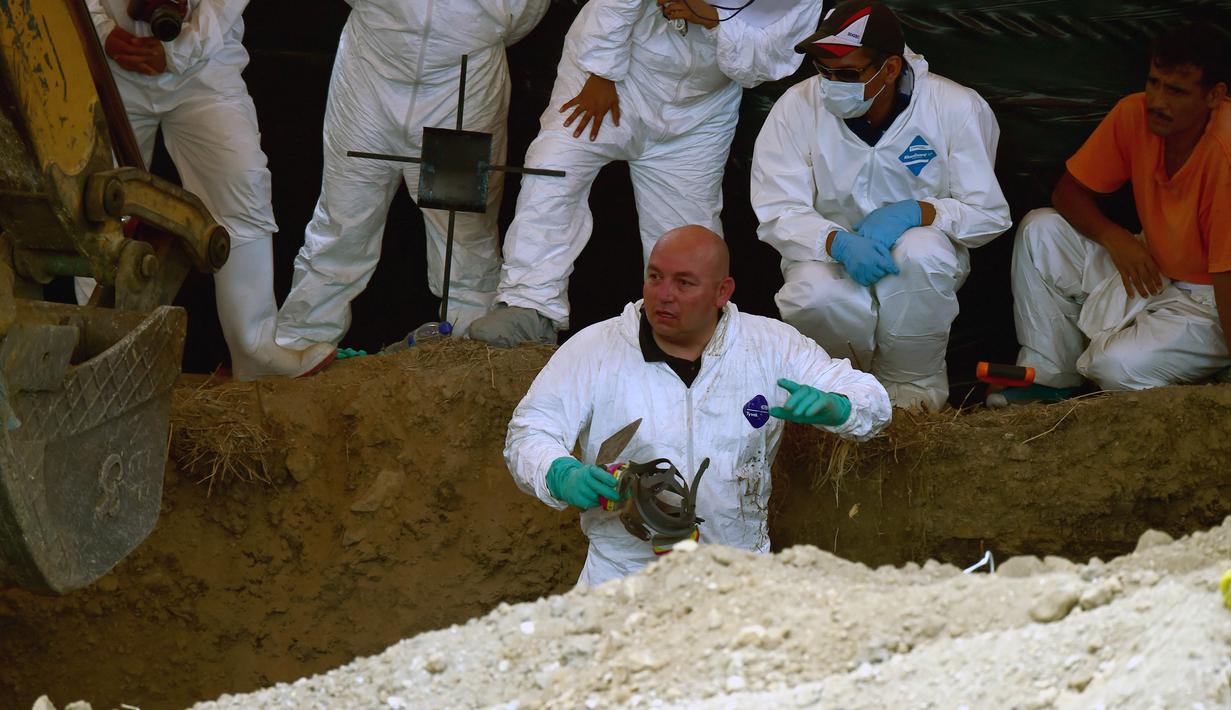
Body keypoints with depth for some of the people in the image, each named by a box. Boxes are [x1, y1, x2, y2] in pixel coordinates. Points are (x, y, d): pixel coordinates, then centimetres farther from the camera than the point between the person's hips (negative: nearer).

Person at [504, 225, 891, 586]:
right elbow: (529, 432, -2)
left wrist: (832, 407, -14)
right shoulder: (593, 349, 3)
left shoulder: (771, 346, 7)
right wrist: (563, 477, -25)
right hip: (625, 573, -1)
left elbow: (872, 401, 10)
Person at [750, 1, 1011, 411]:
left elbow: (989, 215, -11)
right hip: (829, 254, 0)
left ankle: (913, 384, -12)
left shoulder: (958, 109, -13)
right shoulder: (797, 108, -12)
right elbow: (777, 214, -14)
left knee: (922, 252, -37)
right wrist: (839, 243, -35)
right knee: (813, 297, -35)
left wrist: (914, 212, -29)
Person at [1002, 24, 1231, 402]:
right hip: (1153, 272, 7)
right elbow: (1068, 191, 2)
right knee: (1040, 231, -4)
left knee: (1117, 367, -30)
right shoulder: (1135, 114, -11)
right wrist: (1115, 239, -17)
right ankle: (1048, 381, 4)